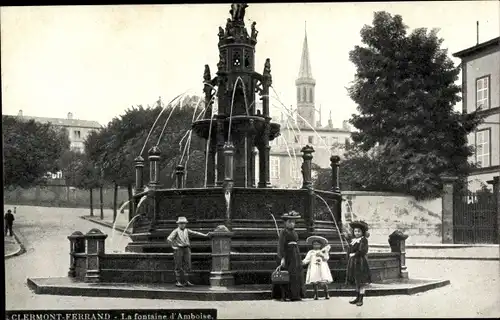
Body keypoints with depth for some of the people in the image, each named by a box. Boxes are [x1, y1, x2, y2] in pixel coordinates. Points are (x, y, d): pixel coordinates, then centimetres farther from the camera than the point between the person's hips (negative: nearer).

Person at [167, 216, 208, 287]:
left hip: (186, 249, 5)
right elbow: (169, 239, -12)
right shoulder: (176, 231, -4)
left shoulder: (186, 230, 12)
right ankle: (178, 282, 2)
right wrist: (173, 246, -9)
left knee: (187, 265, 1)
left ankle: (186, 281, 6)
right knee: (178, 266, -2)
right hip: (178, 249, -5)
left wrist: (205, 235, -2)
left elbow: (196, 233, 6)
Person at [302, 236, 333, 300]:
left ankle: (326, 294, 4)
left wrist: (321, 255, -11)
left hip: (322, 268, -1)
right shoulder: (311, 252, 13)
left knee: (324, 282, -9)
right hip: (313, 268, 1)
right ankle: (315, 295, 5)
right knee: (314, 282, -5)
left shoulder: (323, 251, 12)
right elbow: (307, 258, 4)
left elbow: (326, 258, 2)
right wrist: (304, 262, -15)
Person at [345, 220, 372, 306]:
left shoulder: (364, 240, -7)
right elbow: (350, 251, 13)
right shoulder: (352, 240, 14)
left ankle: (361, 299, -1)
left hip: (360, 262, -7)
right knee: (356, 283, 13)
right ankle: (357, 298, 22)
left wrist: (354, 254, -9)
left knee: (361, 282, -5)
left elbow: (362, 251, -17)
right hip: (353, 263, 7)